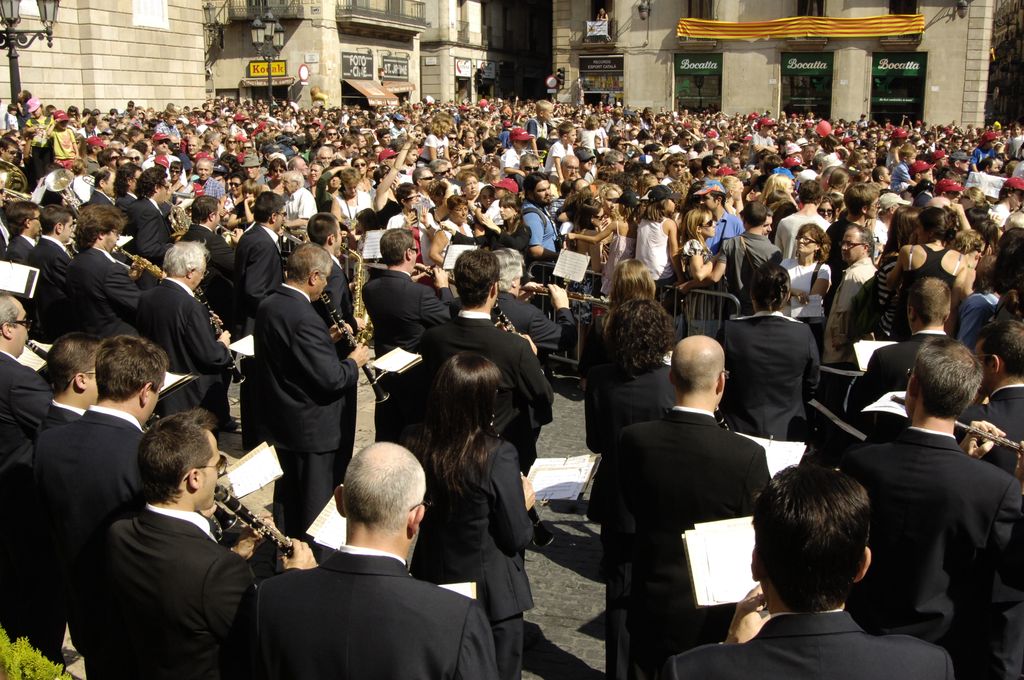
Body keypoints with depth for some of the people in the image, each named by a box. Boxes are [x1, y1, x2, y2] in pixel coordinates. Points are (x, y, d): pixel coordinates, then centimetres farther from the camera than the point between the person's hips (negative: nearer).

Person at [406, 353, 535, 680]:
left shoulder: (416, 444, -13)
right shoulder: (497, 455, -26)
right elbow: (517, 539, -18)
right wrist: (524, 503, 2)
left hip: (433, 580, 5)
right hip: (490, 592, -4)